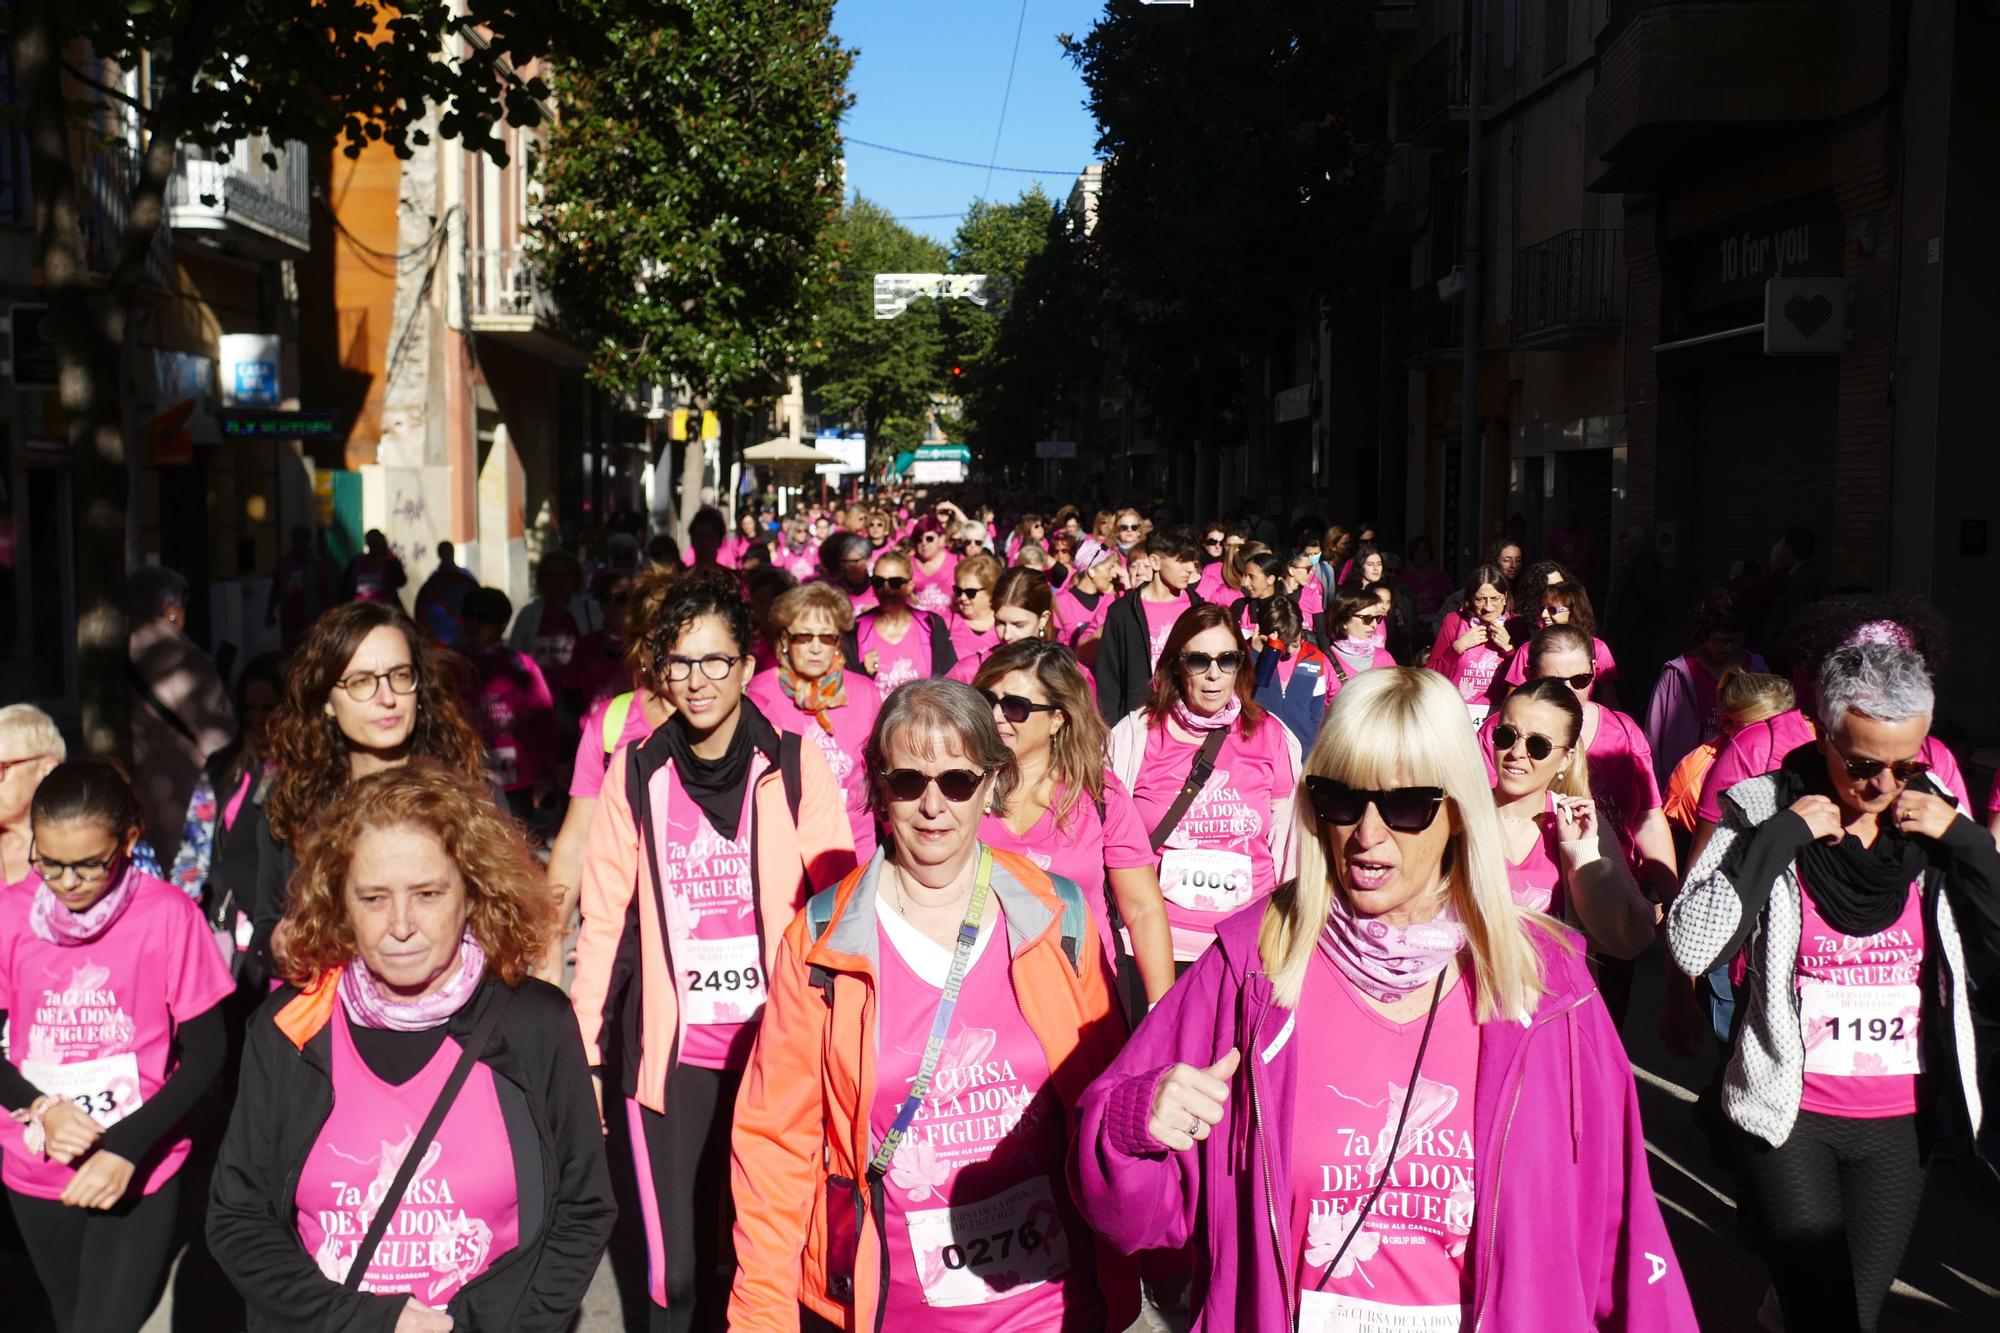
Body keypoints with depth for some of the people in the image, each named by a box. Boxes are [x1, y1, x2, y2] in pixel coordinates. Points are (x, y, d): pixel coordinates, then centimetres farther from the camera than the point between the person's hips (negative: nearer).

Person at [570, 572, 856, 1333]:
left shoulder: (795, 765, -1)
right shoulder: (635, 772, 3)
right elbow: (604, 921, 4)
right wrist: (586, 1053, 2)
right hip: (672, 1052, 1)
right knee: (678, 1266, 6)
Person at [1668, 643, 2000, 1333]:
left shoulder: (1935, 821, 1)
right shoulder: (1765, 811, -10)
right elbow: (1692, 946, -21)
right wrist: (1781, 835, -21)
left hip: (1900, 1122, 4)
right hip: (1790, 1117, -4)